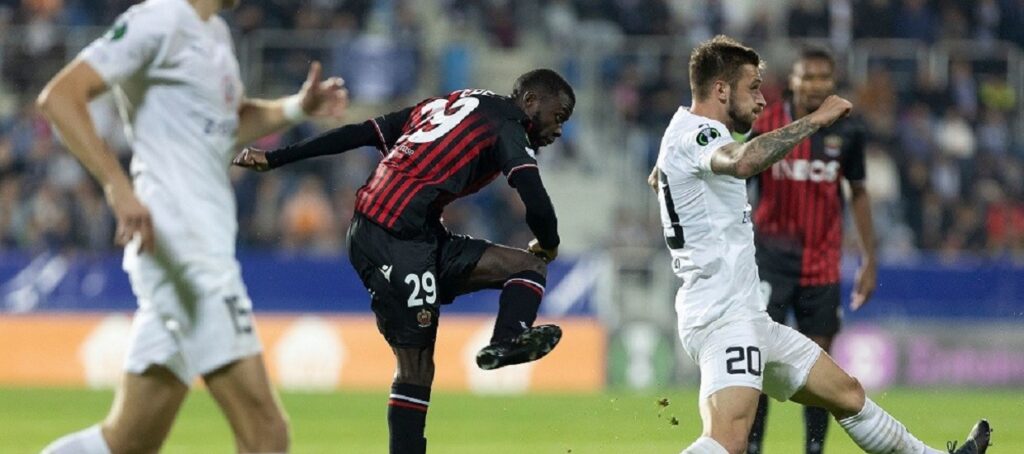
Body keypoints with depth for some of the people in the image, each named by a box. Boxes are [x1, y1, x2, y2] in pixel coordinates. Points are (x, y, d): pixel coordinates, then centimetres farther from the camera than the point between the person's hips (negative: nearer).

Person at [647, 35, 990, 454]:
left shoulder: (687, 133, 19)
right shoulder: (694, 137, -14)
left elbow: (656, 178, 43)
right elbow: (744, 162, -38)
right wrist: (817, 119, -30)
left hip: (747, 319, 11)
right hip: (722, 320, -11)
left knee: (847, 394, 22)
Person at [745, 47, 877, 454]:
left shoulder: (847, 132, 2)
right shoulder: (766, 125, -5)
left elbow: (858, 194, 12)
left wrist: (869, 259, 10)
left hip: (822, 264, 2)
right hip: (771, 256, -2)